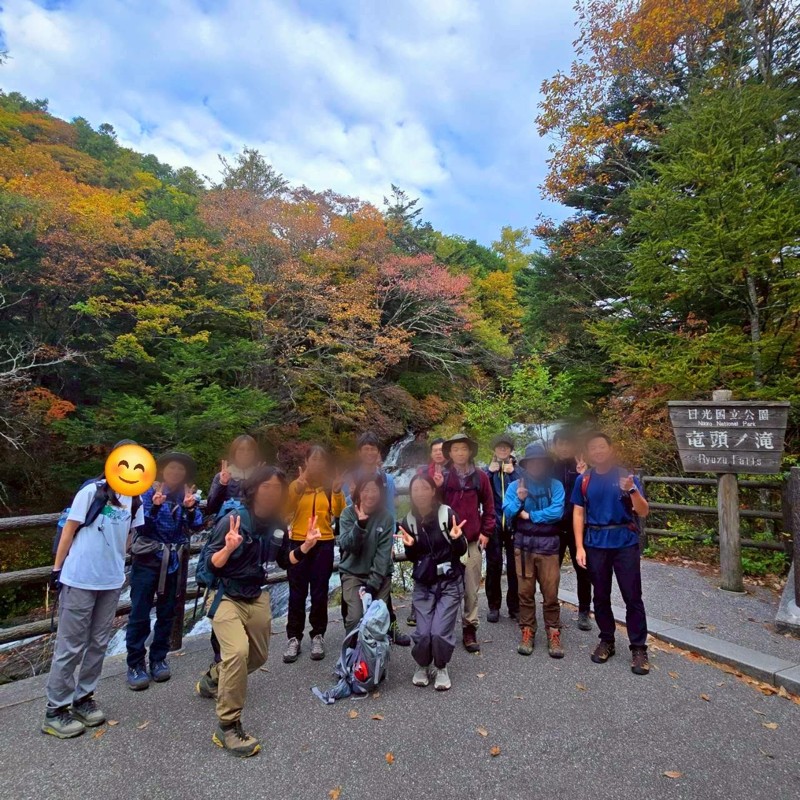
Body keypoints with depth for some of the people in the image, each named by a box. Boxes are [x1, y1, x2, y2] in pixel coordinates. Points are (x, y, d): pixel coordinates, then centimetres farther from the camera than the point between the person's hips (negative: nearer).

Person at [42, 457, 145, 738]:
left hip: (111, 581, 5)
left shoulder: (134, 501, 1)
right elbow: (69, 530, -7)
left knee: (98, 643, 14)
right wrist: (57, 568, -4)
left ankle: (83, 698, 29)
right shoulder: (92, 491, -13)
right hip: (79, 579, -5)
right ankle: (55, 711, 19)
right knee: (71, 646, 5)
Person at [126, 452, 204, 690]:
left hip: (174, 562, 3)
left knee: (167, 612, 11)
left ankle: (158, 659, 24)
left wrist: (190, 507, -27)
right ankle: (135, 664, 12)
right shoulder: (148, 492, -6)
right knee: (139, 613, -1)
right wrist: (154, 506, -29)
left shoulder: (187, 495, 2)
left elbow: (196, 525, -9)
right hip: (147, 560, -3)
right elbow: (142, 527, -14)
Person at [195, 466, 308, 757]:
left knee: (258, 656, 19)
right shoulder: (233, 519, -22)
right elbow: (209, 564, -20)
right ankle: (228, 727, -9)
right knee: (237, 651, -27)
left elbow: (285, 560, 7)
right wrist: (228, 548, -40)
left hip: (257, 596, 6)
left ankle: (212, 680, 47)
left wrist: (305, 547, -11)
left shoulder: (277, 525, -6)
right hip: (226, 596, -6)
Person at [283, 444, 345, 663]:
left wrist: (337, 492, -23)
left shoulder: (330, 485, 2)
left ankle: (318, 636, 18)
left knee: (319, 593, 7)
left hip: (324, 544, 0)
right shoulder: (296, 485, 0)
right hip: (299, 543, 0)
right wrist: (296, 489, -28)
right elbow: (285, 510, -14)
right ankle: (294, 638, 15)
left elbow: (339, 513, -9)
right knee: (297, 593, 5)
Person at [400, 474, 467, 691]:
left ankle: (441, 668, 18)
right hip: (423, 584, 3)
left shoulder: (447, 514, -14)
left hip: (450, 582, -2)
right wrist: (409, 546, -14)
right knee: (423, 633, -8)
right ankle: (422, 666, 24)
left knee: (440, 632, -13)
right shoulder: (409, 521, -3)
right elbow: (413, 558, 7)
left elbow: (462, 551, -7)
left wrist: (456, 539, -28)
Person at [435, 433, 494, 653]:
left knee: (471, 590, 6)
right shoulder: (443, 477, 3)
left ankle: (469, 630, 18)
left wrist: (486, 532, 1)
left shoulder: (480, 477, 3)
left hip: (473, 542, 0)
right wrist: (437, 488, -13)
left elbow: (489, 507, 8)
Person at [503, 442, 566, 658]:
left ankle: (553, 634, 16)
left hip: (548, 545, -1)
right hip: (523, 545, 1)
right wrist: (519, 500, -23)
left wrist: (529, 515, -8)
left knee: (551, 593, 2)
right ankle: (527, 632, 18)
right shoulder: (515, 486, 4)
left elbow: (557, 512, -13)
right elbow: (507, 513, -4)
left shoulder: (555, 485, 0)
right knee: (525, 591, 6)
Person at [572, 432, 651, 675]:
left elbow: (643, 512, -6)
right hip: (596, 545, 2)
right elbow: (578, 514, 4)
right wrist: (579, 547, -3)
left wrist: (632, 490, -26)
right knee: (601, 596, 11)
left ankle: (638, 648, 13)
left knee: (632, 597, 1)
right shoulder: (584, 480, 3)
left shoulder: (627, 476, -2)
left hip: (625, 543, -2)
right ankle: (606, 641, 27)